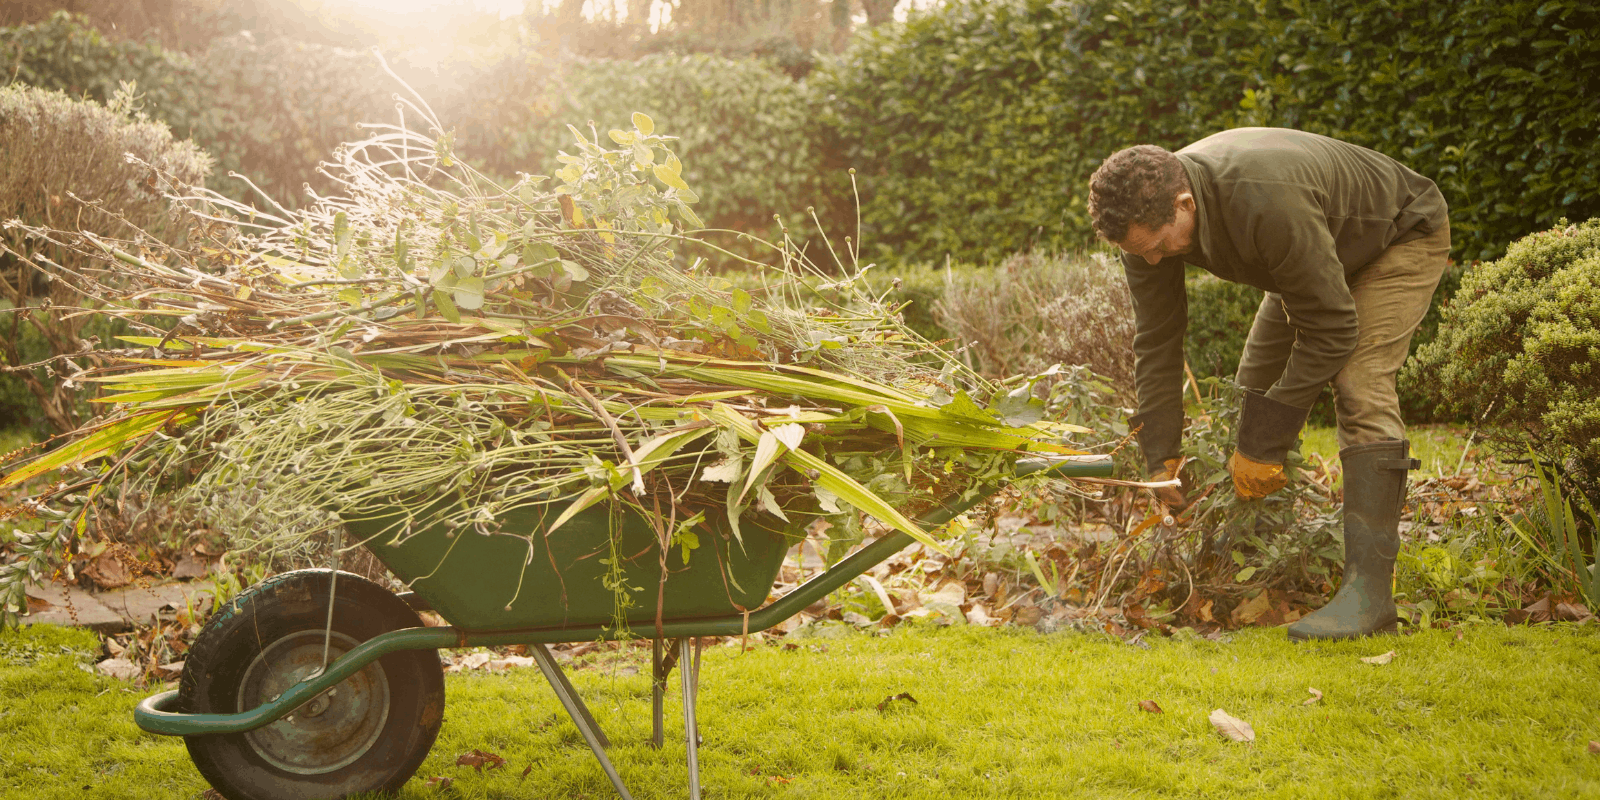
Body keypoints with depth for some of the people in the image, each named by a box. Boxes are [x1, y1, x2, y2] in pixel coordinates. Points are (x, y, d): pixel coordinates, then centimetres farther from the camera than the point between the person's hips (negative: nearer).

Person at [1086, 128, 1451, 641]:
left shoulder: (1267, 203, -44)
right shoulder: (1148, 214, -21)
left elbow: (1332, 329, -35)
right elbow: (1156, 341, -12)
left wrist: (1263, 445, -30)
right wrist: (1161, 457, -14)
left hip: (1401, 237, -8)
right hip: (1313, 253, 8)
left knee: (1360, 386, -23)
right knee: (1255, 385, 4)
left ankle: (1369, 589, -27)